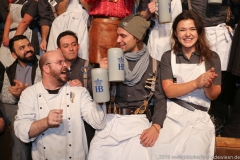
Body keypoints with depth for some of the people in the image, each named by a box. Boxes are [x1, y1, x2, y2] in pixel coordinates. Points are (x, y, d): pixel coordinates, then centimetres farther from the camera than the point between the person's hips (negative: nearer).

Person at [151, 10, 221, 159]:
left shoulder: (212, 57, 6)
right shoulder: (168, 57, 6)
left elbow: (214, 95, 6)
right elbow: (169, 91, -4)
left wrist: (208, 85, -17)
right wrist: (196, 83, -18)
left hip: (199, 117, 0)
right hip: (172, 114, 0)